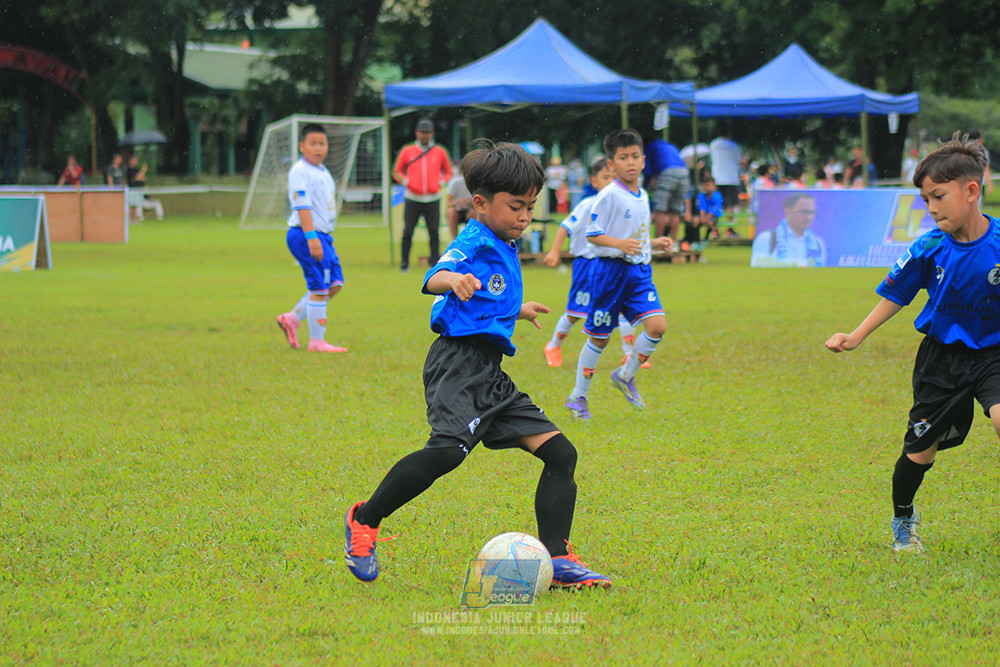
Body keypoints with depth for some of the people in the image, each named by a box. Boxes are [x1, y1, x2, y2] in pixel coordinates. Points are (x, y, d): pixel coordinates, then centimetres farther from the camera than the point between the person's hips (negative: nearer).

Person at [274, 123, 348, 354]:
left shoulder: (322, 171, 17)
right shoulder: (300, 172, -13)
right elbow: (302, 206, -21)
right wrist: (311, 237, -28)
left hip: (323, 236, 10)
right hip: (305, 235, -10)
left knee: (335, 284, 9)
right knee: (319, 288, -9)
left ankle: (292, 319, 17)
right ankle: (316, 342, -3)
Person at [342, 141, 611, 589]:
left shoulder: (505, 248, 25)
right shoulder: (474, 243, -5)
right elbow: (433, 278, -26)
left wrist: (518, 310, 63)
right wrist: (453, 279, -49)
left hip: (490, 375, 10)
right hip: (460, 363, -10)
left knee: (560, 452, 2)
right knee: (448, 448, -30)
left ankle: (557, 560, 0)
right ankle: (365, 520, -13)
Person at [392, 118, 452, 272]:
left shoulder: (440, 152, 9)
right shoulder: (407, 151, 7)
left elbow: (448, 172, 18)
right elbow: (397, 171, 14)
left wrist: (441, 182, -1)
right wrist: (405, 181, -5)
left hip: (433, 199, 0)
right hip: (412, 198, 0)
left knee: (434, 232, -4)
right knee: (407, 231, -3)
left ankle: (435, 262, 2)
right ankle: (404, 262, 4)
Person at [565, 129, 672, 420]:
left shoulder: (643, 197, 11)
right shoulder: (609, 195, -12)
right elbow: (593, 234, -13)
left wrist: (654, 244, 10)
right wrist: (620, 244, -27)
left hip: (639, 270, 6)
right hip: (610, 269, -6)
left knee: (657, 326, -11)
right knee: (598, 337, 2)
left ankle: (625, 375, 11)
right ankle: (578, 396, 17)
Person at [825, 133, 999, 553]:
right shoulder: (930, 249, -10)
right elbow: (895, 295, 5)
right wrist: (856, 337, 4)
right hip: (941, 357, 2)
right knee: (921, 449, 9)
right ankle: (902, 519, 37)